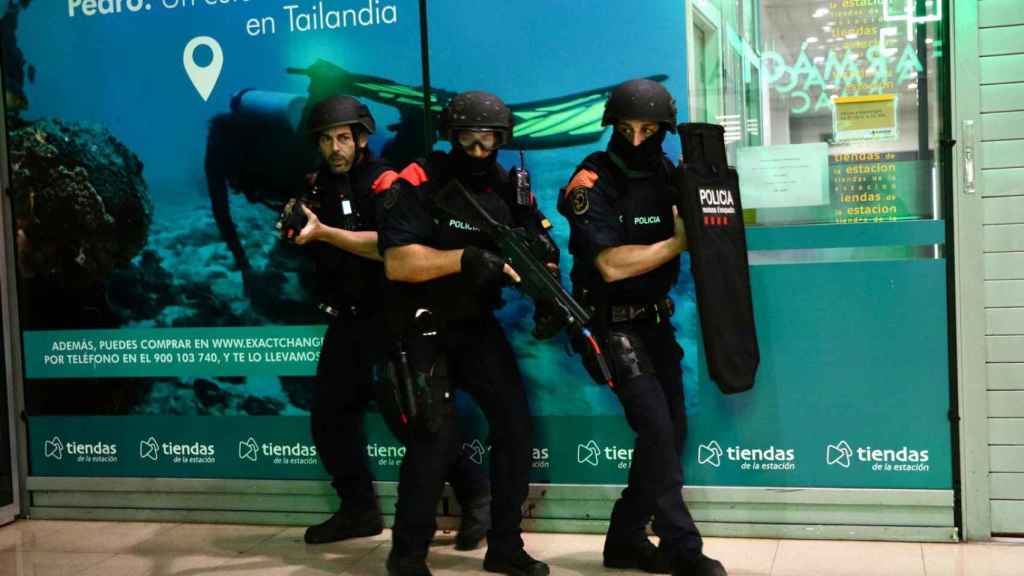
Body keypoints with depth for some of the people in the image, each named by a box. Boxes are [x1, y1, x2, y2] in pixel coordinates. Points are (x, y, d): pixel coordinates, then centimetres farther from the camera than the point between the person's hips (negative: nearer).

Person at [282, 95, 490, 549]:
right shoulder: (317, 187, 9)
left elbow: (387, 246, -25)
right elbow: (315, 250, 10)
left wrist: (323, 231, -32)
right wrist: (296, 228, -10)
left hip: (390, 318, -7)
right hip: (346, 321, 7)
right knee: (329, 416, 8)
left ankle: (476, 496, 6)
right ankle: (359, 510, 22)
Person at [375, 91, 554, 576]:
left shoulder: (510, 190, 4)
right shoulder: (417, 185, -13)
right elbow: (396, 263, -22)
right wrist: (466, 258, -30)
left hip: (478, 325, 5)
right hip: (425, 327, -5)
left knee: (515, 423, -2)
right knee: (436, 432, -15)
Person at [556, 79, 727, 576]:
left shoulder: (669, 175, 4)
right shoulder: (592, 183, -15)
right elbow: (612, 265, -24)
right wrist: (678, 243, -20)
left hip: (655, 319, 7)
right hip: (613, 324, -7)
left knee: (672, 429, 9)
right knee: (656, 428, -13)